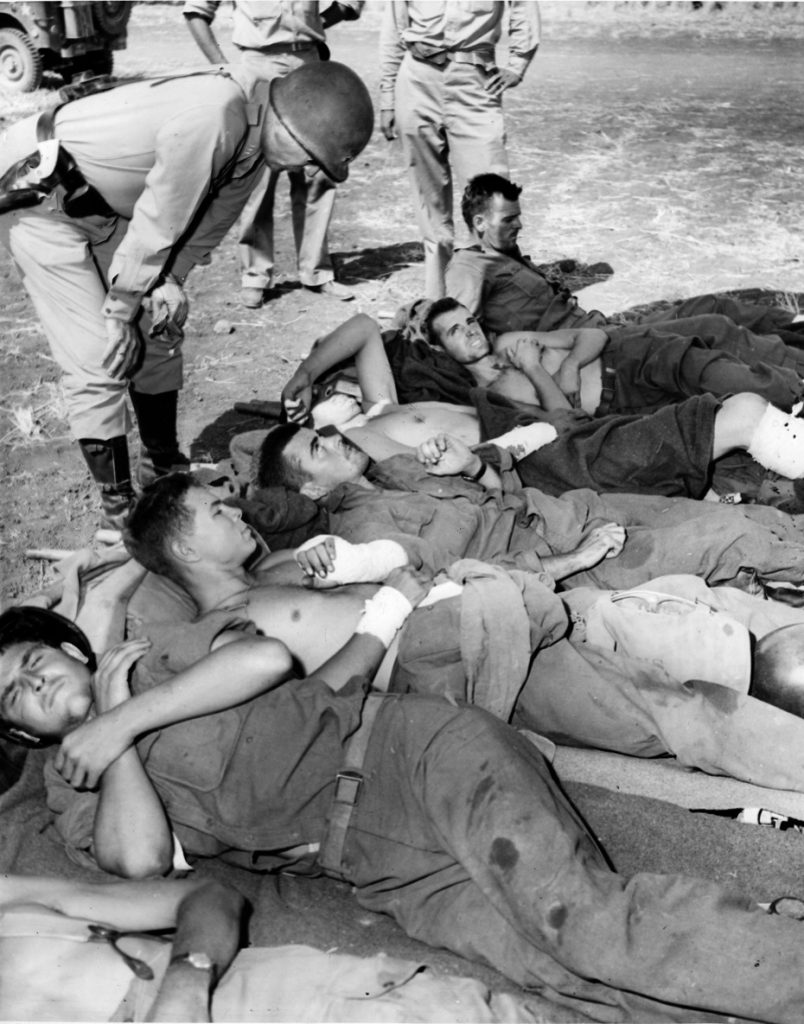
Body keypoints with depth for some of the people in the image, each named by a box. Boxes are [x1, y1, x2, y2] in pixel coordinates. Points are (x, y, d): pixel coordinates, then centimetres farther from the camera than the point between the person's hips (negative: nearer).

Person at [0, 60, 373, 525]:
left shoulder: (256, 124, -6)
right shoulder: (213, 119, -34)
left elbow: (210, 218, 3)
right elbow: (158, 224, -27)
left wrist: (169, 280, -8)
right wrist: (121, 308, -17)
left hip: (103, 202, 9)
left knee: (160, 330, 10)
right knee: (100, 356, -10)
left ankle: (165, 463, 25)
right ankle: (119, 504, 1)